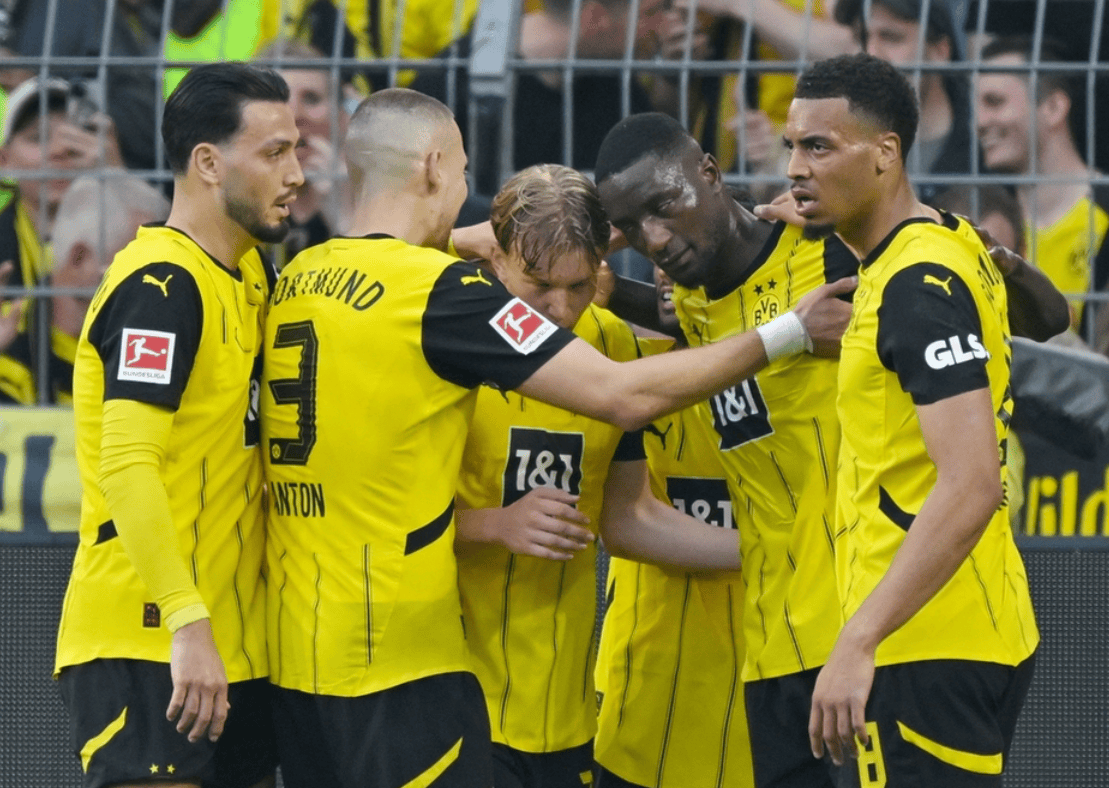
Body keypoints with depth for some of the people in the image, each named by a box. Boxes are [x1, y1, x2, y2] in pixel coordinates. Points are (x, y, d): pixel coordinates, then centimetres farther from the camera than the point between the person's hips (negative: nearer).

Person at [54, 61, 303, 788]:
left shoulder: (248, 275, 13)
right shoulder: (162, 285, -15)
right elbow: (126, 468, -23)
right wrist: (189, 624, -28)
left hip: (235, 646, 9)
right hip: (147, 646, -9)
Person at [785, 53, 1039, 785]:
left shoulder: (918, 282, -17)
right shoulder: (951, 246, 12)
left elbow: (971, 487, -26)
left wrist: (859, 642, -29)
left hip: (929, 654, -10)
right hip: (984, 637, 10)